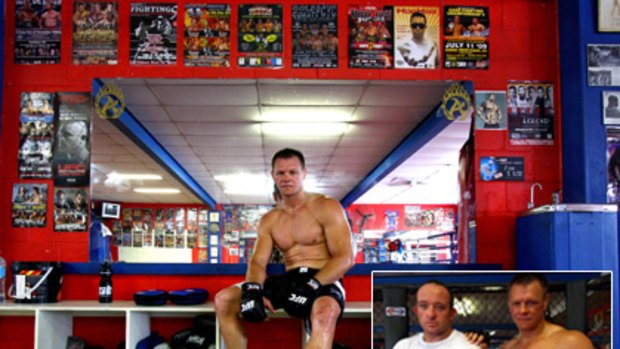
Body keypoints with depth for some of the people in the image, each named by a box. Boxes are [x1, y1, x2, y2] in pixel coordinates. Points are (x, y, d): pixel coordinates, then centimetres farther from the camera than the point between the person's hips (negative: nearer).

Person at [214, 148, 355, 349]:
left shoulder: (327, 208, -1)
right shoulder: (269, 220, 15)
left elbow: (345, 258, -10)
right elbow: (258, 261, 7)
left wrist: (311, 286, -26)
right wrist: (252, 289, -18)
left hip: (324, 282, -6)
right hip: (288, 281, 6)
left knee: (324, 314, -43)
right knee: (223, 300, -11)